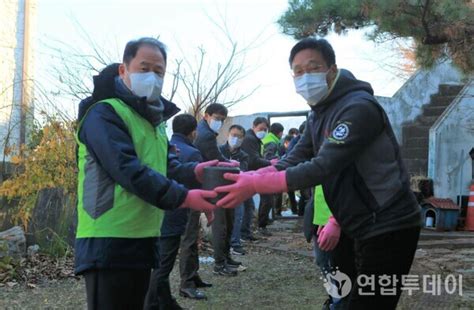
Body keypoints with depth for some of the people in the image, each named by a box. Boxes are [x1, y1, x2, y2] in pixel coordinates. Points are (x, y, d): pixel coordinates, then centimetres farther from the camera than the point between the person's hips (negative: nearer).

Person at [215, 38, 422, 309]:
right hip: (369, 229, 9)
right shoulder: (320, 114, 12)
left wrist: (256, 185, -27)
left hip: (389, 229, -9)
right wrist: (246, 179, -10)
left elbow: (323, 167, -27)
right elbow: (295, 161, 6)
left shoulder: (358, 107, -19)